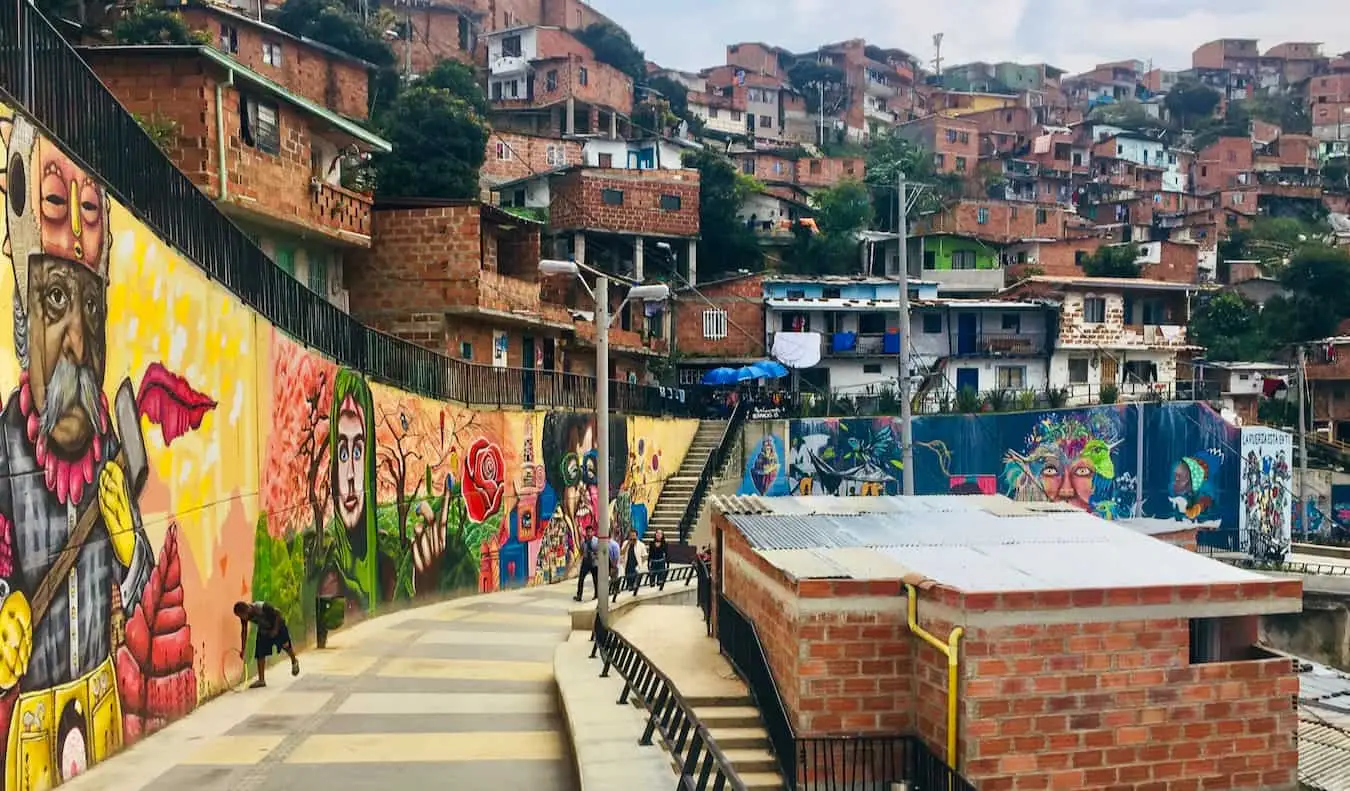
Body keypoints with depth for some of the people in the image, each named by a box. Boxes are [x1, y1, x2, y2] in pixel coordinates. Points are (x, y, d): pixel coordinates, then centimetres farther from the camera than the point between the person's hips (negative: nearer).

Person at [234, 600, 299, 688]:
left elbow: (278, 613, -25)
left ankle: (294, 662, 39)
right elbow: (244, 631, -8)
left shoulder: (262, 607, -39)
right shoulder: (244, 617, -21)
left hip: (277, 625, -5)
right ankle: (261, 680, 0)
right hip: (263, 629, 5)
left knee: (286, 646, 8)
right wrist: (243, 649, -7)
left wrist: (275, 629, -24)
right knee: (260, 654, -5)